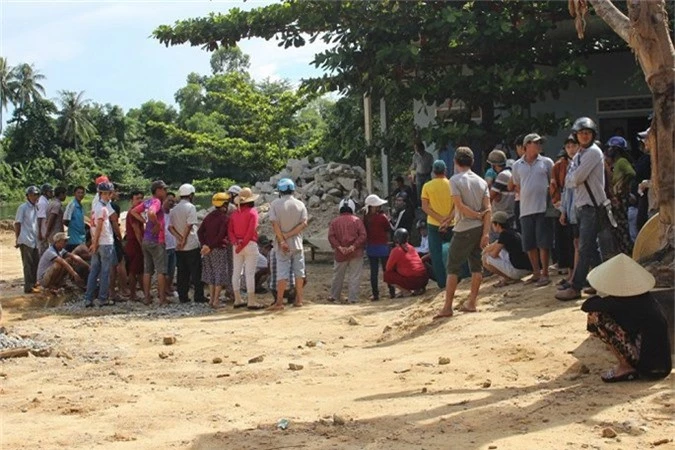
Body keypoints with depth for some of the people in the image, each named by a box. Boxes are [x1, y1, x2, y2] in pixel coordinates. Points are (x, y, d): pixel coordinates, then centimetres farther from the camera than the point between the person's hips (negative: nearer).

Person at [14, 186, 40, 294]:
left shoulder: (36, 207, 12)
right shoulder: (23, 207, -6)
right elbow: (17, 224, -5)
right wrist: (17, 239, -6)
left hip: (34, 240, 6)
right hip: (26, 240, -6)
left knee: (36, 263, 10)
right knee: (28, 264, -3)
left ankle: (34, 283, 24)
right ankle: (28, 287, 1)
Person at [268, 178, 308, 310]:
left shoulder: (275, 204, -6)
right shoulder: (300, 204, 0)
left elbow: (275, 224, -13)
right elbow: (304, 224, -8)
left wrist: (282, 240, -12)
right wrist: (289, 235, -11)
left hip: (283, 244, -2)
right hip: (297, 243, 2)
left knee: (282, 273, -1)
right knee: (299, 271, 11)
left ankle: (279, 301, -3)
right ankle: (299, 299, 14)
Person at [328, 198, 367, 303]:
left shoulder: (334, 221, 4)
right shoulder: (357, 220, 0)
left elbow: (331, 236, -5)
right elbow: (363, 235, -9)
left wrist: (339, 247, -10)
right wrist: (354, 246, -12)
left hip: (340, 253, 2)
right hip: (356, 253, -2)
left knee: (338, 275, 15)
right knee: (354, 277, 2)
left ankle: (334, 296, 24)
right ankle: (352, 298, 0)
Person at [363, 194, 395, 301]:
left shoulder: (365, 218, -4)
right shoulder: (382, 217, -13)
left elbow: (364, 232, 3)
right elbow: (389, 230, -1)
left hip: (370, 247, 3)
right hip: (382, 246, -3)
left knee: (374, 271, 7)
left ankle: (375, 294, 7)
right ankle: (392, 292, 10)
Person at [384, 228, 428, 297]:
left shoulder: (396, 250, -4)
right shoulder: (411, 247, 15)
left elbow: (388, 268, 3)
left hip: (413, 281, -7)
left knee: (387, 275, 5)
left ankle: (406, 291, -4)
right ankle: (418, 289, 13)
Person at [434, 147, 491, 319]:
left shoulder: (455, 180, -8)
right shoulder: (481, 181, 7)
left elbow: (460, 206, -16)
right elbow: (488, 209, 0)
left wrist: (477, 215, -3)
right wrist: (486, 233, -3)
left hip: (463, 230, -6)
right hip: (480, 229, 6)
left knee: (453, 268, -2)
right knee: (476, 266, 13)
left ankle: (447, 307, -4)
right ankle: (471, 303, 17)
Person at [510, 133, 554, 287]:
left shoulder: (546, 162, 4)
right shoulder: (517, 165, 9)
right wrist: (525, 196, 6)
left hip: (543, 208, -3)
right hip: (526, 209, 3)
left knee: (543, 242, -3)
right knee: (529, 244, 7)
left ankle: (545, 274, 4)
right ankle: (536, 272, 20)